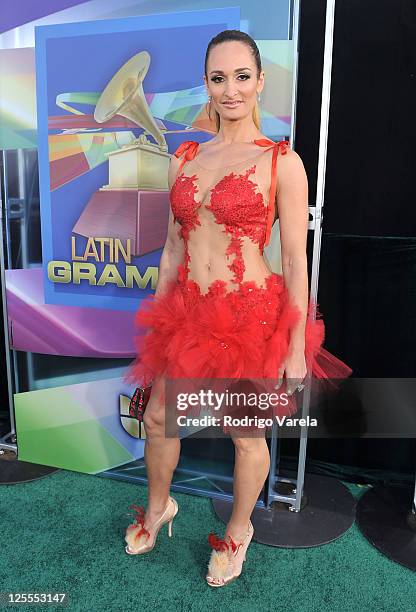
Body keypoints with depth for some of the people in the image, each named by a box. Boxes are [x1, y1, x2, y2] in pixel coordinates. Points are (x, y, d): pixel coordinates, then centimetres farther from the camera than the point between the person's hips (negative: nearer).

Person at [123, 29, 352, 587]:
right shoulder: (184, 158, 6)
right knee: (157, 418, 17)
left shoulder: (282, 161, -8)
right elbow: (174, 246, 10)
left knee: (247, 435, 13)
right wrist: (158, 319, 12)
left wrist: (297, 347, -10)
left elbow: (295, 260, -9)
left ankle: (239, 530, 43)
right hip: (187, 311, 5)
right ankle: (159, 506, 48)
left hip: (251, 316, -4)